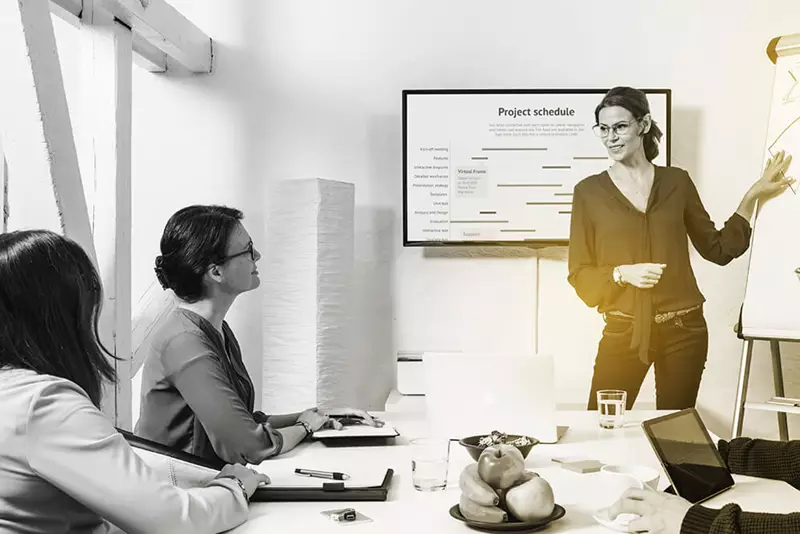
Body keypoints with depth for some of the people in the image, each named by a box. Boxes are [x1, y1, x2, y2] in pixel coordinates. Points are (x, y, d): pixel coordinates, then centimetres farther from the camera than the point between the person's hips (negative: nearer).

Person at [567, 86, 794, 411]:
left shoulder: (676, 182, 5)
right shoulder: (589, 192, 0)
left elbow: (718, 249, 11)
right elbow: (579, 275, -1)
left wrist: (753, 196, 7)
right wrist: (623, 274, -17)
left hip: (683, 330, 2)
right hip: (624, 332, -1)